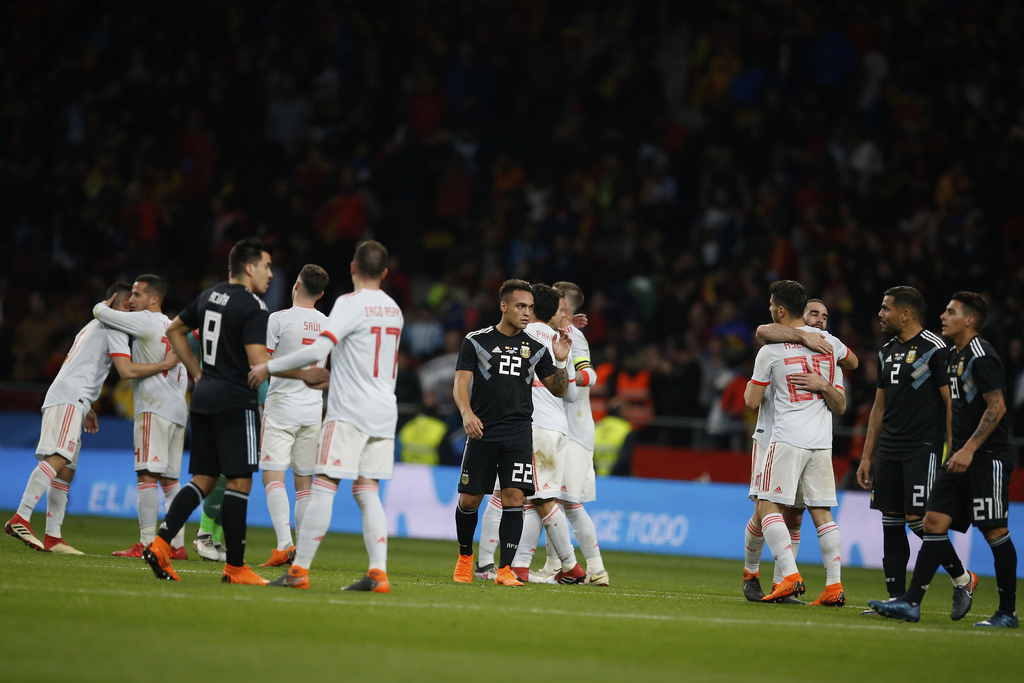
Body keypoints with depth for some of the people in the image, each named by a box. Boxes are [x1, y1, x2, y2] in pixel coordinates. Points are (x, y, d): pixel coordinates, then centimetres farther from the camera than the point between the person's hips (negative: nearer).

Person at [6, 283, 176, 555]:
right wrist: (164, 364, -5)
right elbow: (127, 370, -11)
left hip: (59, 400, 11)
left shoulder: (94, 325, 30)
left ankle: (52, 537, 5)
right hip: (70, 399, -11)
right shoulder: (113, 326, -1)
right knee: (57, 459, -22)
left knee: (65, 471, 8)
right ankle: (20, 519, -33)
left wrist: (86, 409, 35)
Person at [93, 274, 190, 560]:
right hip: (178, 409, 9)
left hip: (154, 408, -9)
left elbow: (100, 312, -3)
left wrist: (105, 304, 18)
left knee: (147, 475, -12)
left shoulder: (145, 321, -5)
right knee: (169, 480, 9)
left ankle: (147, 543, -18)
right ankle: (177, 545, 5)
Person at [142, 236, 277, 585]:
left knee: (204, 479, 11)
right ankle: (235, 567, -3)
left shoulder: (210, 296, 13)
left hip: (204, 397, 8)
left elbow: (175, 330, 25)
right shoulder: (253, 307, -12)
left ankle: (160, 543, -2)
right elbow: (259, 362, -20)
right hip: (234, 401, -8)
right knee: (239, 481, -3)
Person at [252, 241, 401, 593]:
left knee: (324, 485, -6)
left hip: (350, 409, -7)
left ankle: (299, 569, -8)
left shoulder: (351, 303, -10)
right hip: (385, 410, 7)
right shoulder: (393, 309, 14)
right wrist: (331, 374, 39)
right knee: (367, 491, 7)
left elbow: (318, 349, -21)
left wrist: (270, 367, -11)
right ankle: (378, 572, -4)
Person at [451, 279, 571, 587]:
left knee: (514, 497, -11)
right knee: (469, 499, 1)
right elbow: (461, 383, -3)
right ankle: (465, 556, 27)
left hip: (519, 434, 1)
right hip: (482, 432, -1)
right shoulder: (476, 341, 2)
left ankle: (505, 569, -7)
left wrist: (561, 362, -4)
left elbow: (558, 390, 14)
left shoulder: (535, 348, 10)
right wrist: (467, 412, -22)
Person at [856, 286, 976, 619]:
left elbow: (952, 403, -10)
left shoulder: (934, 348, -8)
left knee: (918, 520, -13)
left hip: (923, 449, -8)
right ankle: (897, 600, 7)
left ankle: (962, 579, 6)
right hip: (889, 451, 8)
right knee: (891, 524, 4)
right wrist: (867, 456, 18)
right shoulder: (887, 351, 16)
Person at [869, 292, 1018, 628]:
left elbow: (997, 407, -19)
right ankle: (911, 603, -2)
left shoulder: (981, 356, -14)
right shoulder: (953, 356, 14)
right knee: (935, 522, 1)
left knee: (995, 531, -4)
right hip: (961, 454, 9)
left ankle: (1008, 612, 4)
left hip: (988, 457, -9)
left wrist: (970, 449, -22)